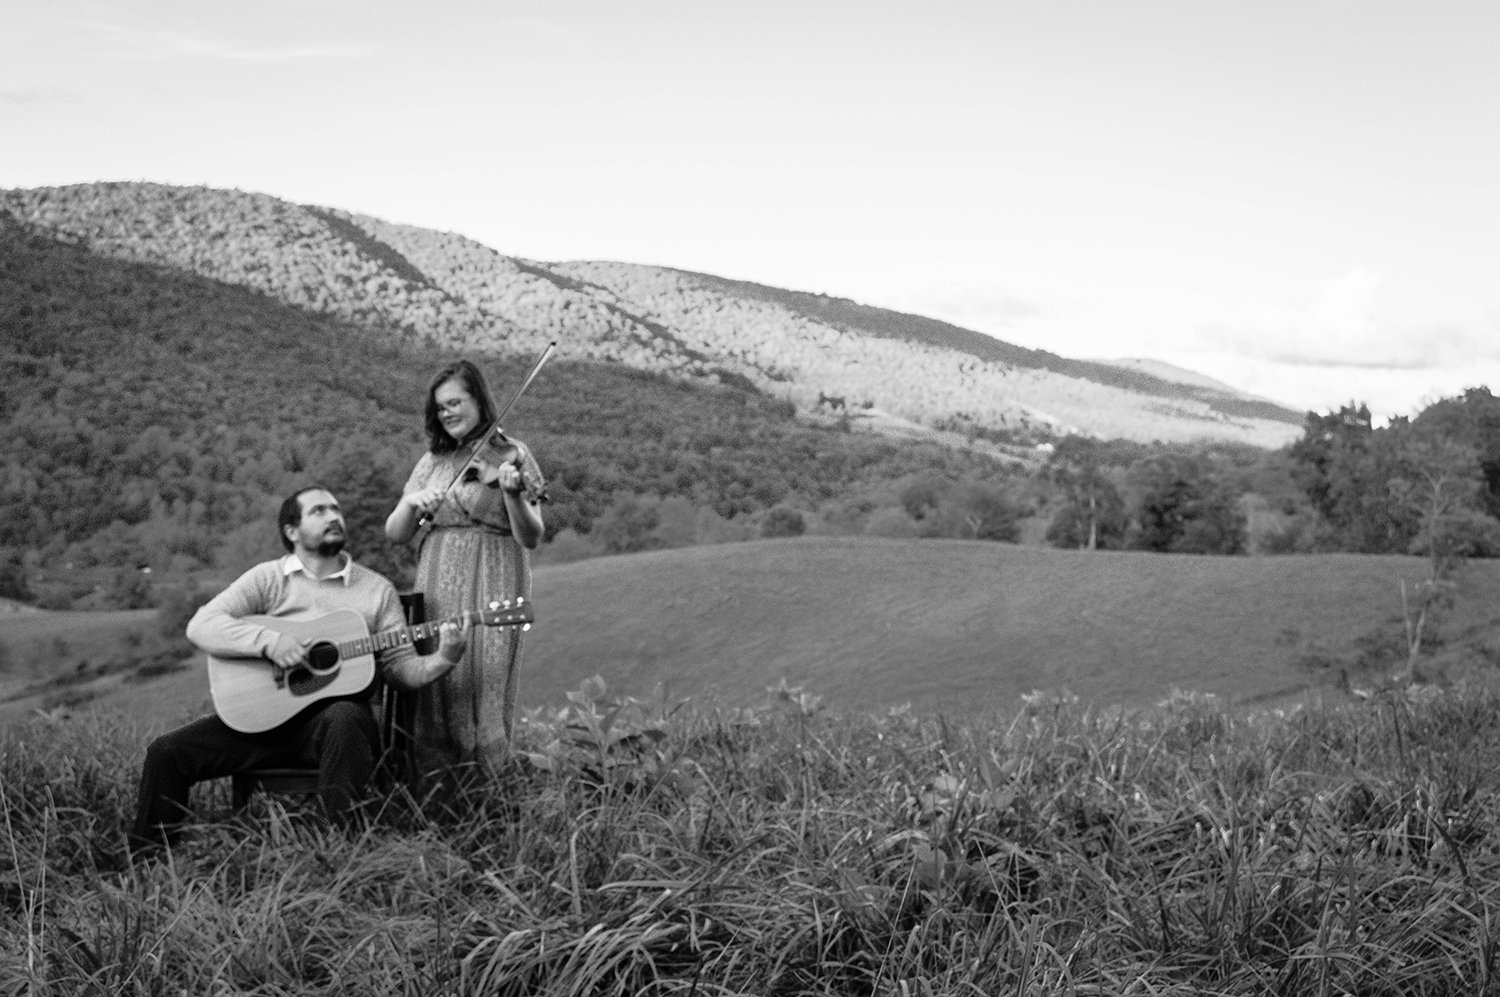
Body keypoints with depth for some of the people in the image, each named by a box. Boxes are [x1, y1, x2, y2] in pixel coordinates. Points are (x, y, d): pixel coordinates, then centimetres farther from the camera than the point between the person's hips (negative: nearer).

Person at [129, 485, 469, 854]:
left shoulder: (377, 589, 9)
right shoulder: (268, 578, 7)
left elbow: (400, 667, 5)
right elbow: (201, 625, -4)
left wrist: (442, 660, -16)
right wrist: (268, 640, -19)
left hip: (336, 713, -1)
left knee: (343, 718, -38)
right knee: (166, 751, -12)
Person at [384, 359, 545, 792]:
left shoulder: (511, 455, 2)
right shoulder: (431, 461, 16)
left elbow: (531, 539, -5)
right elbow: (394, 534, 12)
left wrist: (512, 493, -22)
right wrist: (412, 504, -8)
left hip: (491, 585, -4)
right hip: (434, 588, 4)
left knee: (480, 685, -9)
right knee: (432, 684, -3)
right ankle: (432, 795, 6)